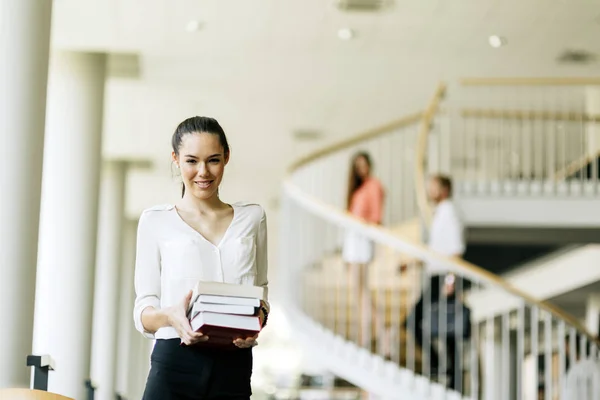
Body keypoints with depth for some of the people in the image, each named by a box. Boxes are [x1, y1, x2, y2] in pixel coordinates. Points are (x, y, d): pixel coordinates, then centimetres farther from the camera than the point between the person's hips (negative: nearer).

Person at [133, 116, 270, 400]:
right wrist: (169, 316, -16)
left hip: (234, 369, 2)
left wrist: (258, 317, -6)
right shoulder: (156, 221, 8)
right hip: (174, 366, -1)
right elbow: (143, 308, 6)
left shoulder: (252, 218, 15)